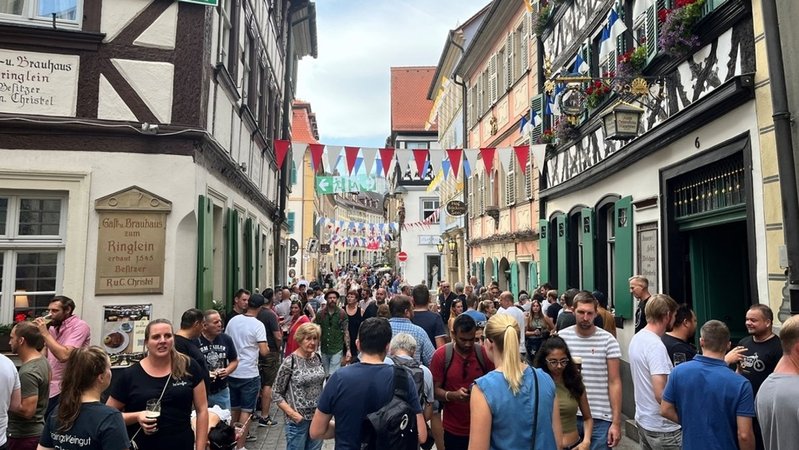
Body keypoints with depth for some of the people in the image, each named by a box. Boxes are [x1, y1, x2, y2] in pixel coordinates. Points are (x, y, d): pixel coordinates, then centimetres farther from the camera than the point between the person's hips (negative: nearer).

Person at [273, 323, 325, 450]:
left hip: (318, 416, 5)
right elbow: (276, 394, -9)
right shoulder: (289, 362, -13)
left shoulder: (318, 358, 2)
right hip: (298, 419, -5)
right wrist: (292, 414, -16)